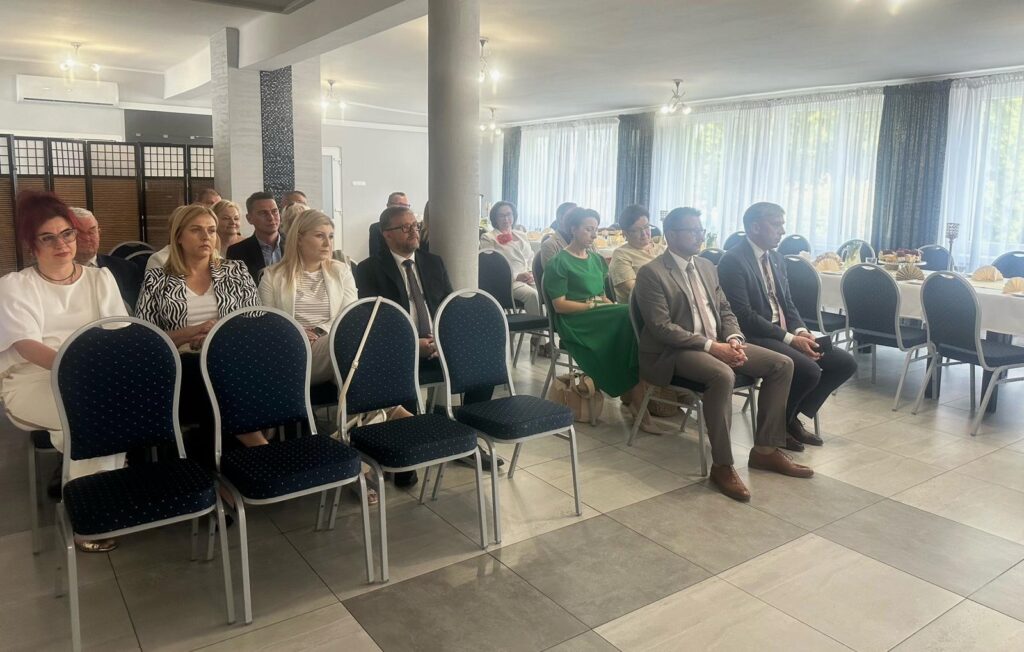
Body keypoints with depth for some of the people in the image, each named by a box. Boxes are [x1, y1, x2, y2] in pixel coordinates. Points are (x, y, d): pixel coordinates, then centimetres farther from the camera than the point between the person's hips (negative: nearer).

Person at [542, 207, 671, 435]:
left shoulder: (596, 259, 23)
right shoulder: (559, 263, -1)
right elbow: (559, 305, -9)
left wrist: (608, 304, -2)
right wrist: (593, 304, -13)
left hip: (600, 319, 7)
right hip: (576, 323, -7)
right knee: (631, 319, -28)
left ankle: (630, 396, -23)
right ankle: (639, 408, -24)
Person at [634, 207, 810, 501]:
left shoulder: (706, 266, 15)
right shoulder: (651, 273, -10)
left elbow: (725, 310, 16)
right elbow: (661, 327, -18)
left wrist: (734, 340, -6)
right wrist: (711, 346, -23)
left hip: (718, 343, 8)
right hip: (674, 351, -8)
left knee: (782, 364, -4)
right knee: (723, 375, -37)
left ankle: (765, 450, 4)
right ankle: (722, 465, -23)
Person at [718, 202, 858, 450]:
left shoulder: (776, 258, 15)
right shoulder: (733, 261, -13)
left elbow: (788, 304, 17)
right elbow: (744, 316, -20)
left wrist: (801, 331, -4)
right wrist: (790, 338, -21)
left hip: (786, 333, 9)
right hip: (756, 337, -9)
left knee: (846, 363, 0)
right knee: (809, 371, -28)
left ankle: (792, 417, 10)